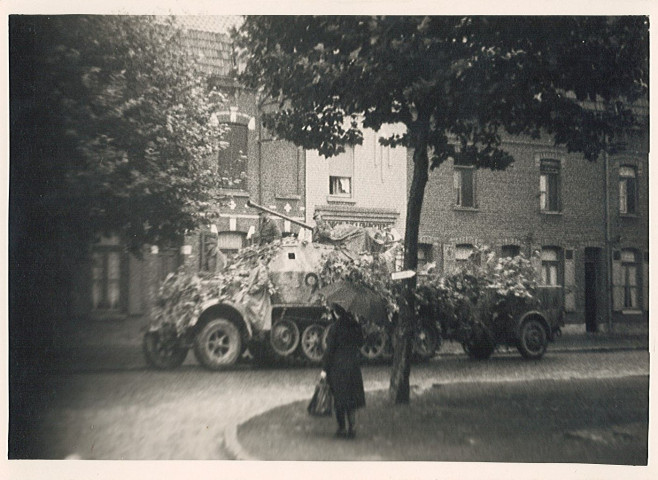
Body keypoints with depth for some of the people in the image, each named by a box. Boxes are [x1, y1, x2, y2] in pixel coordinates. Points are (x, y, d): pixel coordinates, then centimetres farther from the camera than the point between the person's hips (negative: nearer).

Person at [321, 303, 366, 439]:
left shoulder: (335, 327, -13)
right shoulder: (355, 325, 1)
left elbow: (330, 349, -13)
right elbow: (360, 343, 13)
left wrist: (324, 369, -7)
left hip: (337, 365, -4)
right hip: (353, 365, 4)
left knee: (339, 396, 8)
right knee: (352, 396, 11)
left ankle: (341, 429, 14)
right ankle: (351, 429, 7)